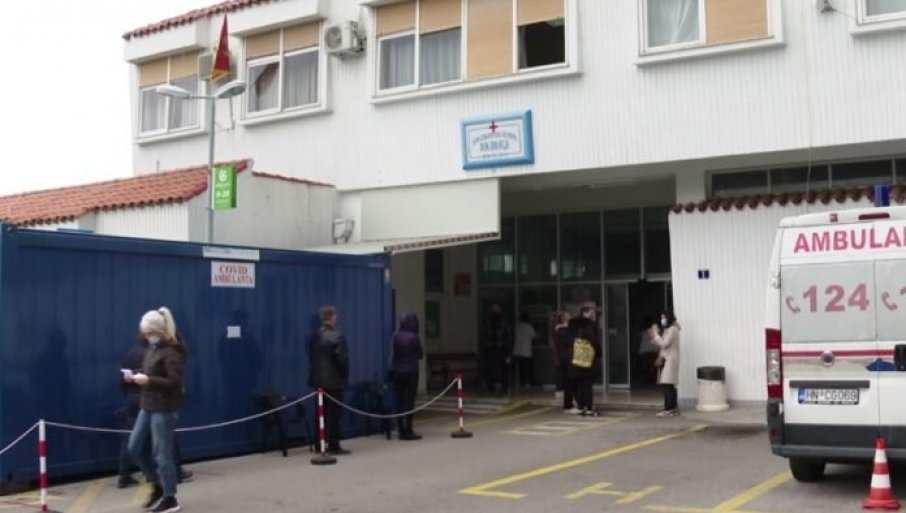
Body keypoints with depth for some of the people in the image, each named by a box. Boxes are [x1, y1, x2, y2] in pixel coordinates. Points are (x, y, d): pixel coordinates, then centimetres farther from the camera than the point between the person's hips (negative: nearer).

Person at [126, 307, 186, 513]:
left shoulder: (171, 352, -17)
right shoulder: (154, 348, 12)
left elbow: (175, 382, -23)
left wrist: (148, 381, -27)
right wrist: (136, 376, 1)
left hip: (164, 409, -9)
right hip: (148, 406, 10)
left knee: (162, 454, -1)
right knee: (135, 448, 13)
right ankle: (158, 485, 29)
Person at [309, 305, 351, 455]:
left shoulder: (315, 336, 8)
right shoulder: (337, 335, -13)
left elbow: (311, 357, 12)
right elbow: (342, 358, -15)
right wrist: (345, 375, -1)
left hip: (318, 379, 7)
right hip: (334, 380, -7)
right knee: (333, 413, -3)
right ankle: (333, 446, -2)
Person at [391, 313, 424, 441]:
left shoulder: (396, 336, -1)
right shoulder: (414, 337, -12)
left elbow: (394, 352, 8)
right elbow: (420, 354, 0)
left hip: (397, 371, 4)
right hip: (411, 371, -4)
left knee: (400, 401, 8)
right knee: (410, 401, 1)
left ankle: (401, 430, 11)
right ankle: (408, 431, 0)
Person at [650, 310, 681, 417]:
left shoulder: (672, 329, -11)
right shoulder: (667, 330, 20)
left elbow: (664, 344, -19)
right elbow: (661, 345, 19)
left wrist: (656, 334, -14)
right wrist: (653, 336, 7)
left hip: (669, 360, -10)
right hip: (665, 360, 10)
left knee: (667, 385, -13)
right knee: (670, 386, 9)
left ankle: (668, 409, -14)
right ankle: (673, 408, 11)